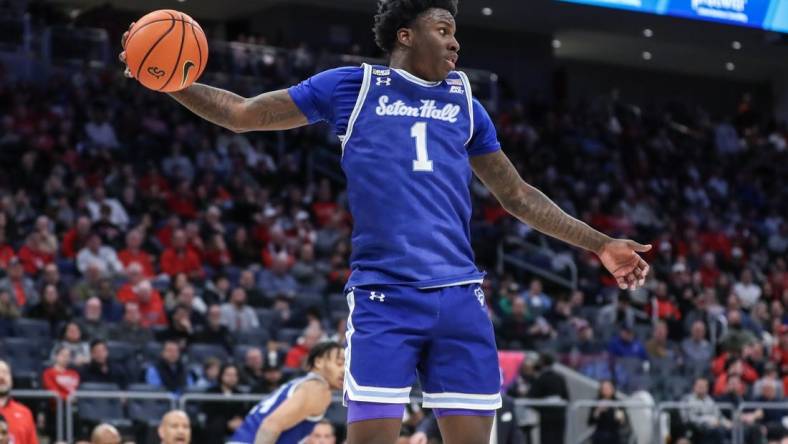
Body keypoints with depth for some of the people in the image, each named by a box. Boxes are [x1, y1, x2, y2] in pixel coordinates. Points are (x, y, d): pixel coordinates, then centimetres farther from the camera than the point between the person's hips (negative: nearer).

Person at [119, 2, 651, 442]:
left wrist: (599, 244, 21)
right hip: (383, 297, -3)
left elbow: (517, 194, 24)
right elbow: (242, 113, 9)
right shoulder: (352, 86, 7)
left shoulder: (463, 102, 17)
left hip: (459, 298, 3)